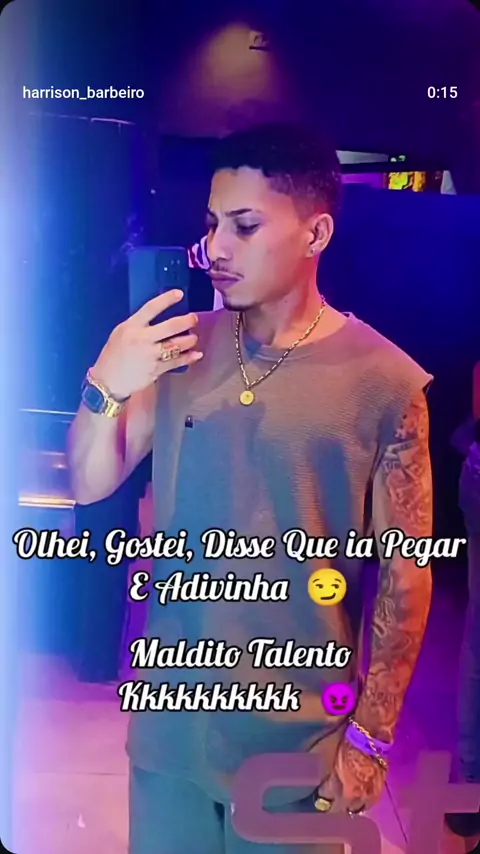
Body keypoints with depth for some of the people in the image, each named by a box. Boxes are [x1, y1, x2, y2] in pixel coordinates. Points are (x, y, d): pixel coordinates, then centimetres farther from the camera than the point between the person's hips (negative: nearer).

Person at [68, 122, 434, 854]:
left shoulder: (386, 381, -13)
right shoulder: (181, 350, -2)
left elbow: (404, 575, -9)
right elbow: (89, 485, 1)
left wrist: (371, 736, -6)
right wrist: (104, 389, -18)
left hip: (300, 734, -3)